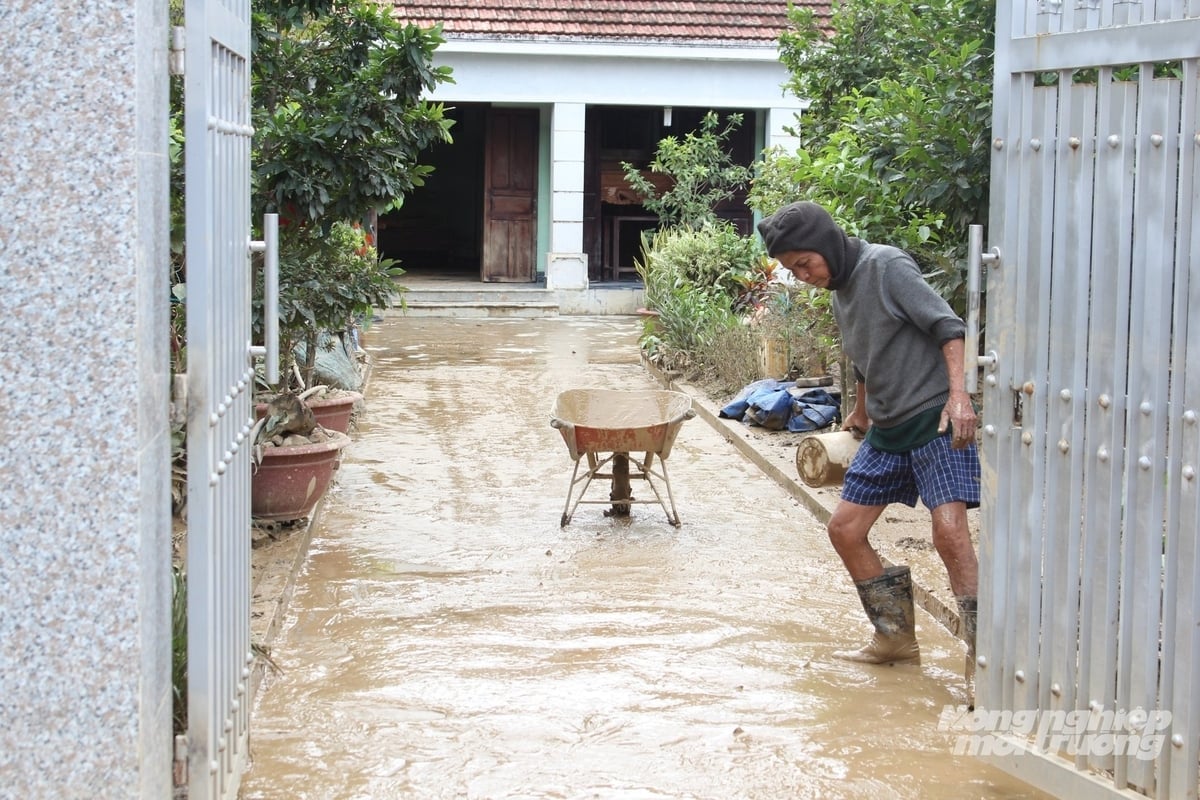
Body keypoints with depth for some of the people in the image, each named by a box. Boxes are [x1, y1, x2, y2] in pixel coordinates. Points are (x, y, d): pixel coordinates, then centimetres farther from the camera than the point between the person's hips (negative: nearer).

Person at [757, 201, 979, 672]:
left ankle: (979, 654, -13)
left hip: (935, 418, -9)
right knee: (844, 529, 8)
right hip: (887, 430, 9)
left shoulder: (886, 266, -12)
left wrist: (958, 393, -28)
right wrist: (860, 412, 40)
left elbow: (947, 326, -18)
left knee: (949, 532, -21)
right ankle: (895, 638, 19)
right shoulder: (840, 291, 14)